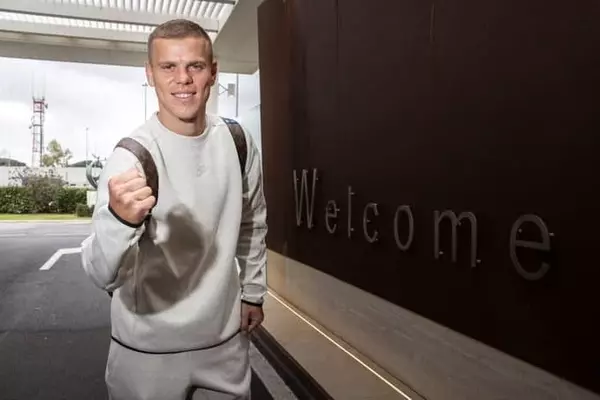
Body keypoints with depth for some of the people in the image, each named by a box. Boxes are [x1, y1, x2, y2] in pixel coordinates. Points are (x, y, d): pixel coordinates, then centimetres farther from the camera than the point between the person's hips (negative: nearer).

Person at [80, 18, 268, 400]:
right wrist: (119, 220, -45)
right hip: (148, 348, -3)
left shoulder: (239, 143, -5)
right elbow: (104, 276, -26)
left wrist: (253, 292, 11)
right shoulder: (132, 154, -18)